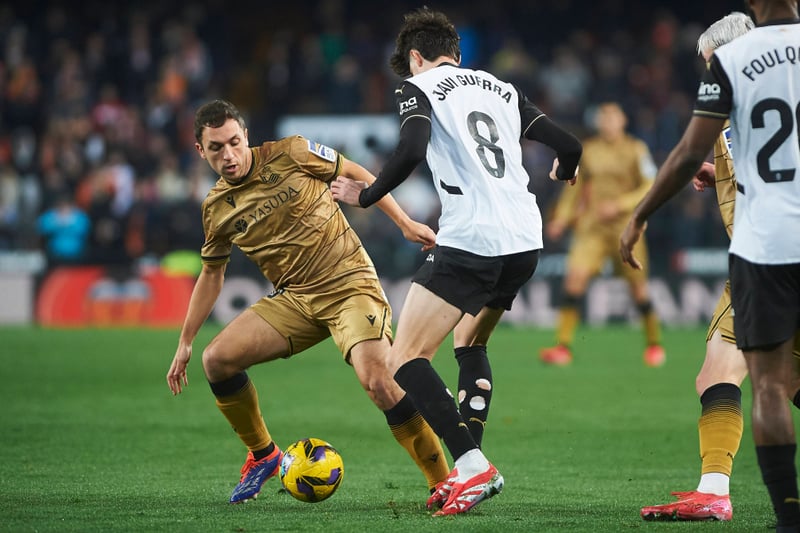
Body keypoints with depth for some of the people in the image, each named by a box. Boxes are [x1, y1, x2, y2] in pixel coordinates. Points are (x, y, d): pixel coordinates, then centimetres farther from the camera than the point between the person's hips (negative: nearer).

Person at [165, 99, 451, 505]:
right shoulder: (216, 209, 5)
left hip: (351, 284, -5)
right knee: (216, 359, -11)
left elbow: (356, 174, 4)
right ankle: (263, 455, 12)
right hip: (294, 299, 5)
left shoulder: (291, 154, -8)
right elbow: (211, 274, 18)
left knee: (378, 381, -27)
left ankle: (444, 482, -15)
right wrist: (185, 342, 17)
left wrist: (405, 223, -1)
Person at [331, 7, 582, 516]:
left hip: (469, 241, -7)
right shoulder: (501, 89, 20)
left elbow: (411, 150, -16)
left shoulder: (419, 86, 4)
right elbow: (568, 146, 17)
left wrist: (366, 195, -1)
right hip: (525, 242, 7)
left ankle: (472, 467, -17)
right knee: (470, 342, 27)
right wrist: (564, 170, 40)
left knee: (406, 359, -3)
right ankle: (472, 468, 15)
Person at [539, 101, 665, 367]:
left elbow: (651, 189, -5)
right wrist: (561, 219, 8)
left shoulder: (636, 150, -1)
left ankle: (654, 343, 25)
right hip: (591, 226, 2)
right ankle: (563, 347, -16)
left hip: (625, 226, -2)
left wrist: (619, 205, -16)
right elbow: (575, 188, 19)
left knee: (638, 287, 2)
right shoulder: (587, 151, 9)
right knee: (575, 276, -15)